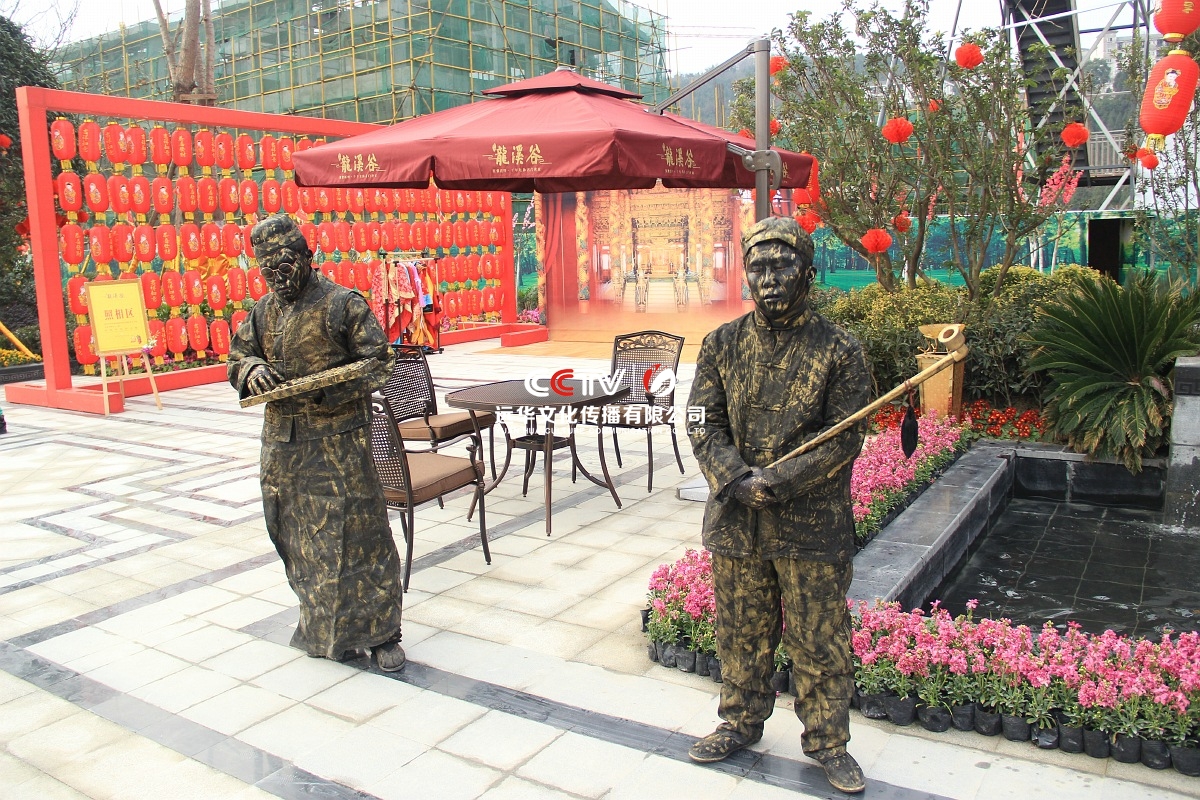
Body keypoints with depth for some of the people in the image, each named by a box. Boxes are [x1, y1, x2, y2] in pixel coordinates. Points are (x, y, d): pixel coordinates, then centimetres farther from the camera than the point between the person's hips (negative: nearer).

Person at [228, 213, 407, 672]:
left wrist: (329, 389, -22)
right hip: (283, 444, 6)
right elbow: (238, 355, 18)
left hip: (338, 441, -6)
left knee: (356, 533, -3)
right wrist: (251, 369, -7)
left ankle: (379, 632, 7)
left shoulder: (343, 303, -6)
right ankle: (324, 625, 30)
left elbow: (378, 362, -9)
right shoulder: (264, 310, 12)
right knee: (298, 536, 13)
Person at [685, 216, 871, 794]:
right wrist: (735, 478, -16)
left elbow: (846, 438, -9)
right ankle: (742, 722, 39)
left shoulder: (838, 350, -6)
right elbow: (703, 423, 1)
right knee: (741, 632, 18)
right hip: (735, 521, 3)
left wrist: (777, 481, -18)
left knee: (819, 640, 11)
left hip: (812, 525, -2)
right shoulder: (723, 344, 3)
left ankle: (827, 740, 31)